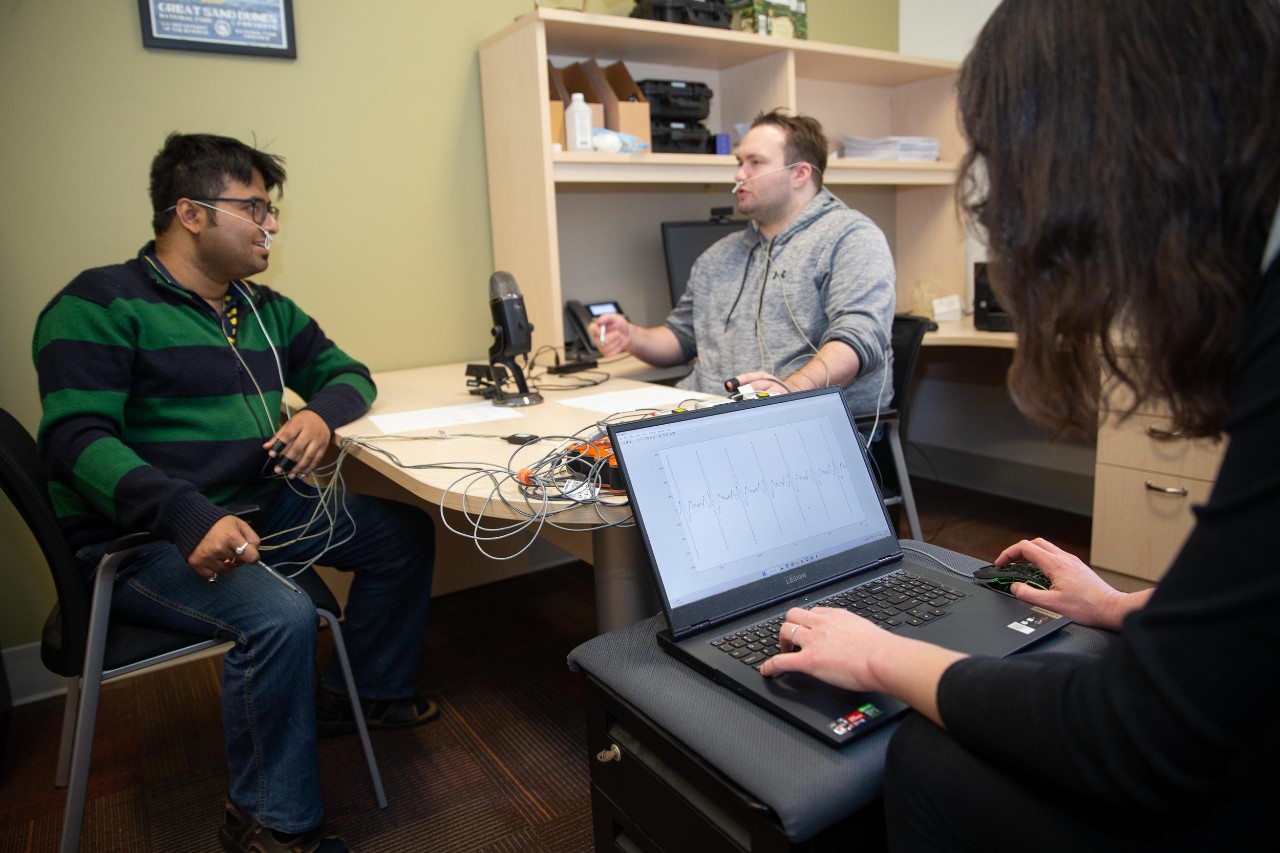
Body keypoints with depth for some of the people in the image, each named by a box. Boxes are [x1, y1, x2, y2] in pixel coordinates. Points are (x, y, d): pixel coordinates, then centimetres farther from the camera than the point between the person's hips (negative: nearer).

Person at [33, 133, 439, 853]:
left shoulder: (266, 310, 12)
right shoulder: (101, 306, -10)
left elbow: (347, 373, 18)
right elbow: (78, 440, -20)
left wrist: (323, 411, -8)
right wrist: (189, 516, -36)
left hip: (261, 508, 8)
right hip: (145, 539, -8)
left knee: (405, 532, 4)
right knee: (281, 616, -32)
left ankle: (368, 691, 23)